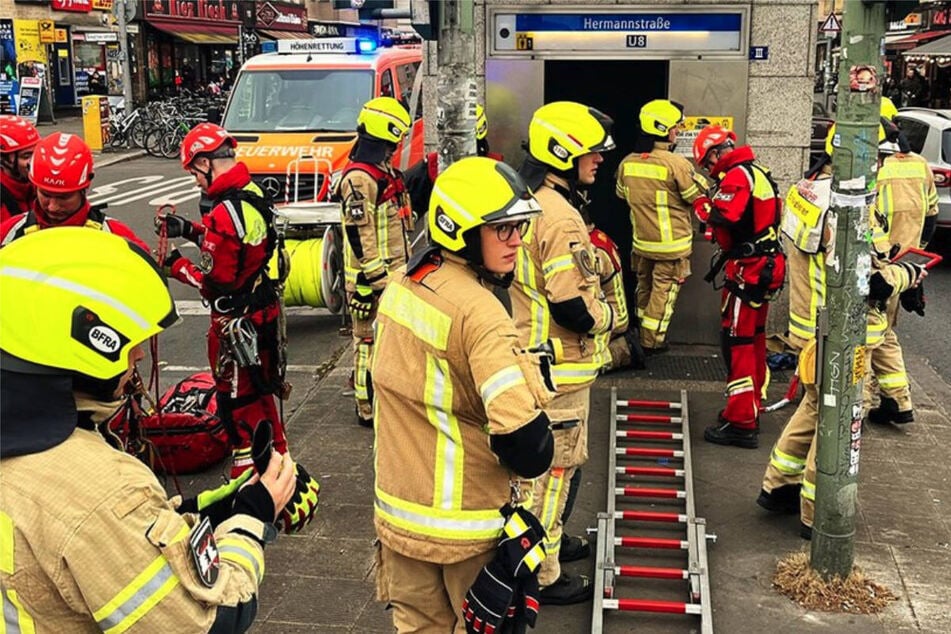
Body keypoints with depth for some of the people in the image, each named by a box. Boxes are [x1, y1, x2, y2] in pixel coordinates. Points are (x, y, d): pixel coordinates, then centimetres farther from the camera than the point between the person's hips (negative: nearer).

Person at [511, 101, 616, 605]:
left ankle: (545, 538, 41)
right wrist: (608, 316, -8)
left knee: (541, 460, 23)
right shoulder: (561, 217, -24)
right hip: (560, 364, -10)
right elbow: (572, 307, -26)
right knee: (553, 465, 1)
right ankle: (541, 575, 13)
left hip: (534, 352, 10)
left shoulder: (531, 202, 9)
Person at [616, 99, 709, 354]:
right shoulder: (676, 163, -21)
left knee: (644, 287, 21)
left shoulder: (627, 163, -3)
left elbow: (622, 194, 14)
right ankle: (652, 341, 12)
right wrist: (698, 176, 7)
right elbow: (698, 196, -11)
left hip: (641, 241, 6)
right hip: (672, 244, -6)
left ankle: (642, 331, 33)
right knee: (663, 293, 6)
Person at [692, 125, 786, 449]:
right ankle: (751, 406, 32)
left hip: (748, 270, -10)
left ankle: (741, 422, -6)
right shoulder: (757, 172, 16)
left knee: (737, 343, -7)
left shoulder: (737, 176, -15)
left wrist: (701, 204, -10)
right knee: (753, 339, 19)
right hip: (765, 265, 10)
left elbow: (723, 216, -28)